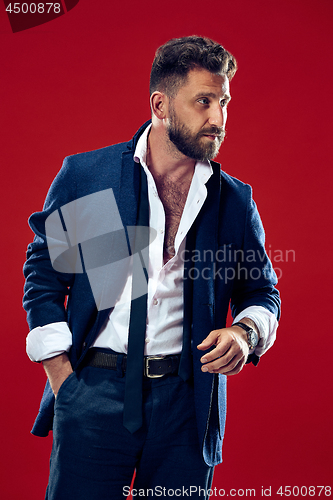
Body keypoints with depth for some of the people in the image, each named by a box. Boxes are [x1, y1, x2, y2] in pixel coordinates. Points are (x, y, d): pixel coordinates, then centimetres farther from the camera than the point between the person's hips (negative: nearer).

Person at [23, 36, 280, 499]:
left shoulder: (235, 200, 8)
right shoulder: (84, 175, 3)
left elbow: (263, 291, 16)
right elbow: (43, 274, 7)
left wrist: (245, 332, -7)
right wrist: (62, 377, 0)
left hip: (188, 404, 2)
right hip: (94, 393, -1)